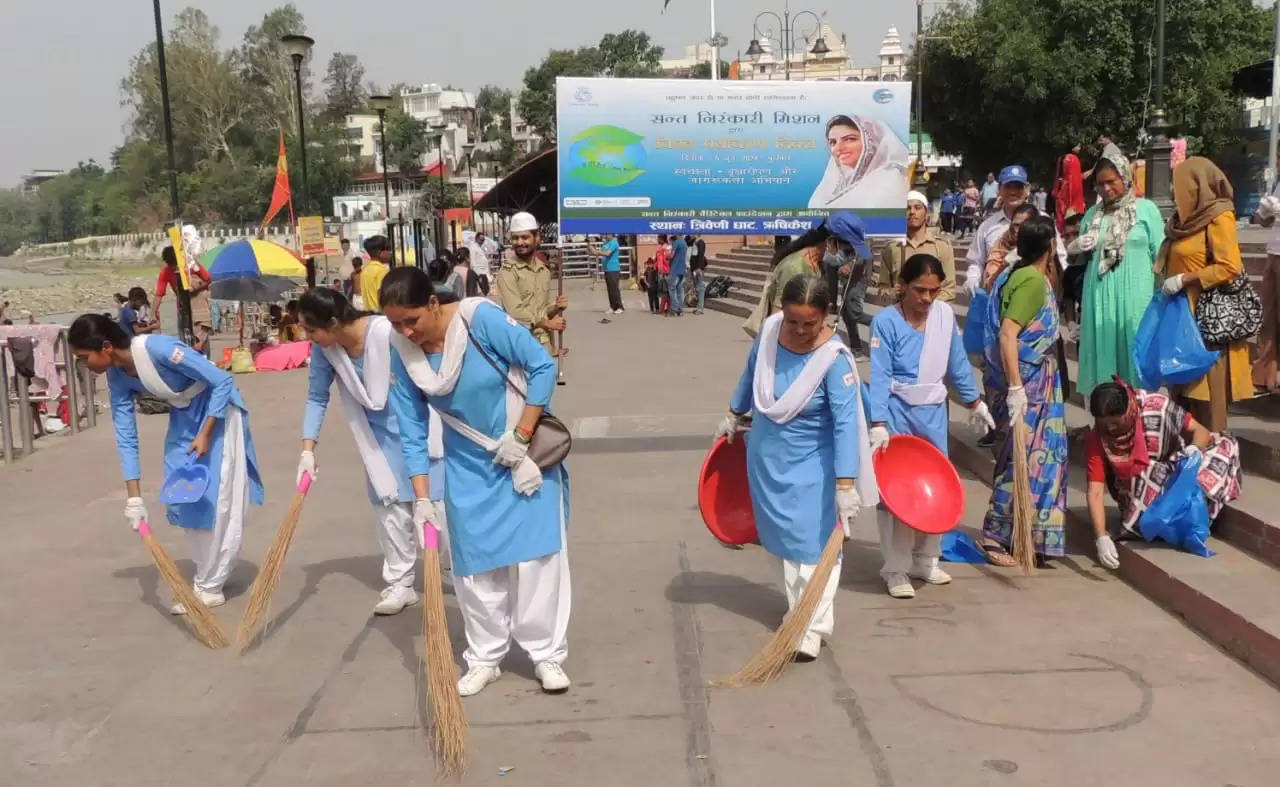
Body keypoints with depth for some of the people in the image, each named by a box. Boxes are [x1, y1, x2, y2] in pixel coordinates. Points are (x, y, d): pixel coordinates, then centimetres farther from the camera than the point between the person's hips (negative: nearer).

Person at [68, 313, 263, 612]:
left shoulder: (159, 349, -33)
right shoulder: (117, 377, -11)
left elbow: (222, 381, -27)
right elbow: (125, 438, -6)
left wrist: (205, 434, -24)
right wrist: (134, 497, -10)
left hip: (217, 410, -8)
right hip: (183, 417, 8)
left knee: (215, 499, -6)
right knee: (182, 500, 9)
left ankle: (210, 587, 4)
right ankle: (207, 576, 24)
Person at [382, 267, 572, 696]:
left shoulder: (482, 319, -25)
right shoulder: (402, 355, -12)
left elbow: (543, 365, -19)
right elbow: (413, 433, -5)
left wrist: (520, 437, -19)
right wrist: (421, 499, -9)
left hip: (525, 452, -4)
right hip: (468, 465, 4)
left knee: (535, 552, 0)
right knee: (474, 561, 8)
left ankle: (547, 654, 15)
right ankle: (484, 658, 24)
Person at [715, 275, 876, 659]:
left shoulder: (834, 358, -26)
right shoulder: (769, 329, -12)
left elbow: (845, 422, -28)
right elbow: (750, 375, 9)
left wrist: (846, 483, -32)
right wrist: (734, 416, 22)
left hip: (811, 464, -5)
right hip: (767, 457, 5)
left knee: (814, 542, -2)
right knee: (784, 538, 15)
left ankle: (813, 627, 3)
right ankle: (799, 609, 30)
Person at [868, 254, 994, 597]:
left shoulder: (945, 314, -1)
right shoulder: (886, 321, -15)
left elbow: (958, 364, 11)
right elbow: (879, 376, -19)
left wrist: (975, 402, 18)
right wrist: (878, 425, -26)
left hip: (933, 412, 5)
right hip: (897, 413, -5)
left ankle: (925, 560, 29)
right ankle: (896, 569, 9)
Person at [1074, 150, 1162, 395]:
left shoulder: (1146, 208, 1)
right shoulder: (1093, 213, 13)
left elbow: (1160, 255, 1)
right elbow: (1081, 255, 20)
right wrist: (1080, 248, -3)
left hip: (1134, 294, -3)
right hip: (1099, 295, 4)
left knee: (1133, 351, -1)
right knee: (1103, 351, 4)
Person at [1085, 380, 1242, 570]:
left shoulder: (1157, 407, -22)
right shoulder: (1097, 439, -21)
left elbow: (1200, 431, -10)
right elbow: (1095, 492, -23)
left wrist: (1194, 449, -33)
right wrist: (1102, 537, -34)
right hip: (1136, 497, -2)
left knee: (1225, 445, -17)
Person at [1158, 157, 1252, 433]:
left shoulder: (1218, 217, -10)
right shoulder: (1188, 218, 13)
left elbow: (1230, 267, -18)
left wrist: (1183, 280, -17)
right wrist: (1169, 279, 9)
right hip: (1183, 312, 8)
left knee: (1206, 384, -3)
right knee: (1184, 383, 9)